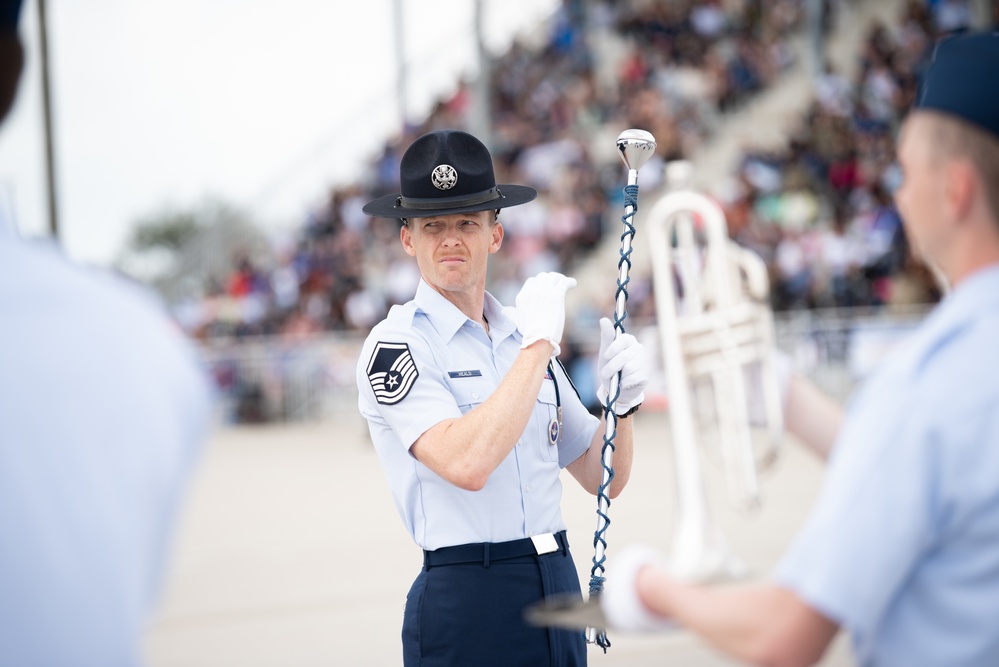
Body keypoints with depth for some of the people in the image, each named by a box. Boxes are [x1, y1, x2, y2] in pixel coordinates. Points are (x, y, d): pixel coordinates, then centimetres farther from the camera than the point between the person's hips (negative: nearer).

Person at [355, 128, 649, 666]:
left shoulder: (524, 335, 12)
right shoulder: (394, 346, -7)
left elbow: (601, 478, 15)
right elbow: (466, 464, -24)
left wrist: (621, 402, -4)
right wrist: (538, 346, -18)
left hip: (559, 583, 6)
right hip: (464, 601, -6)